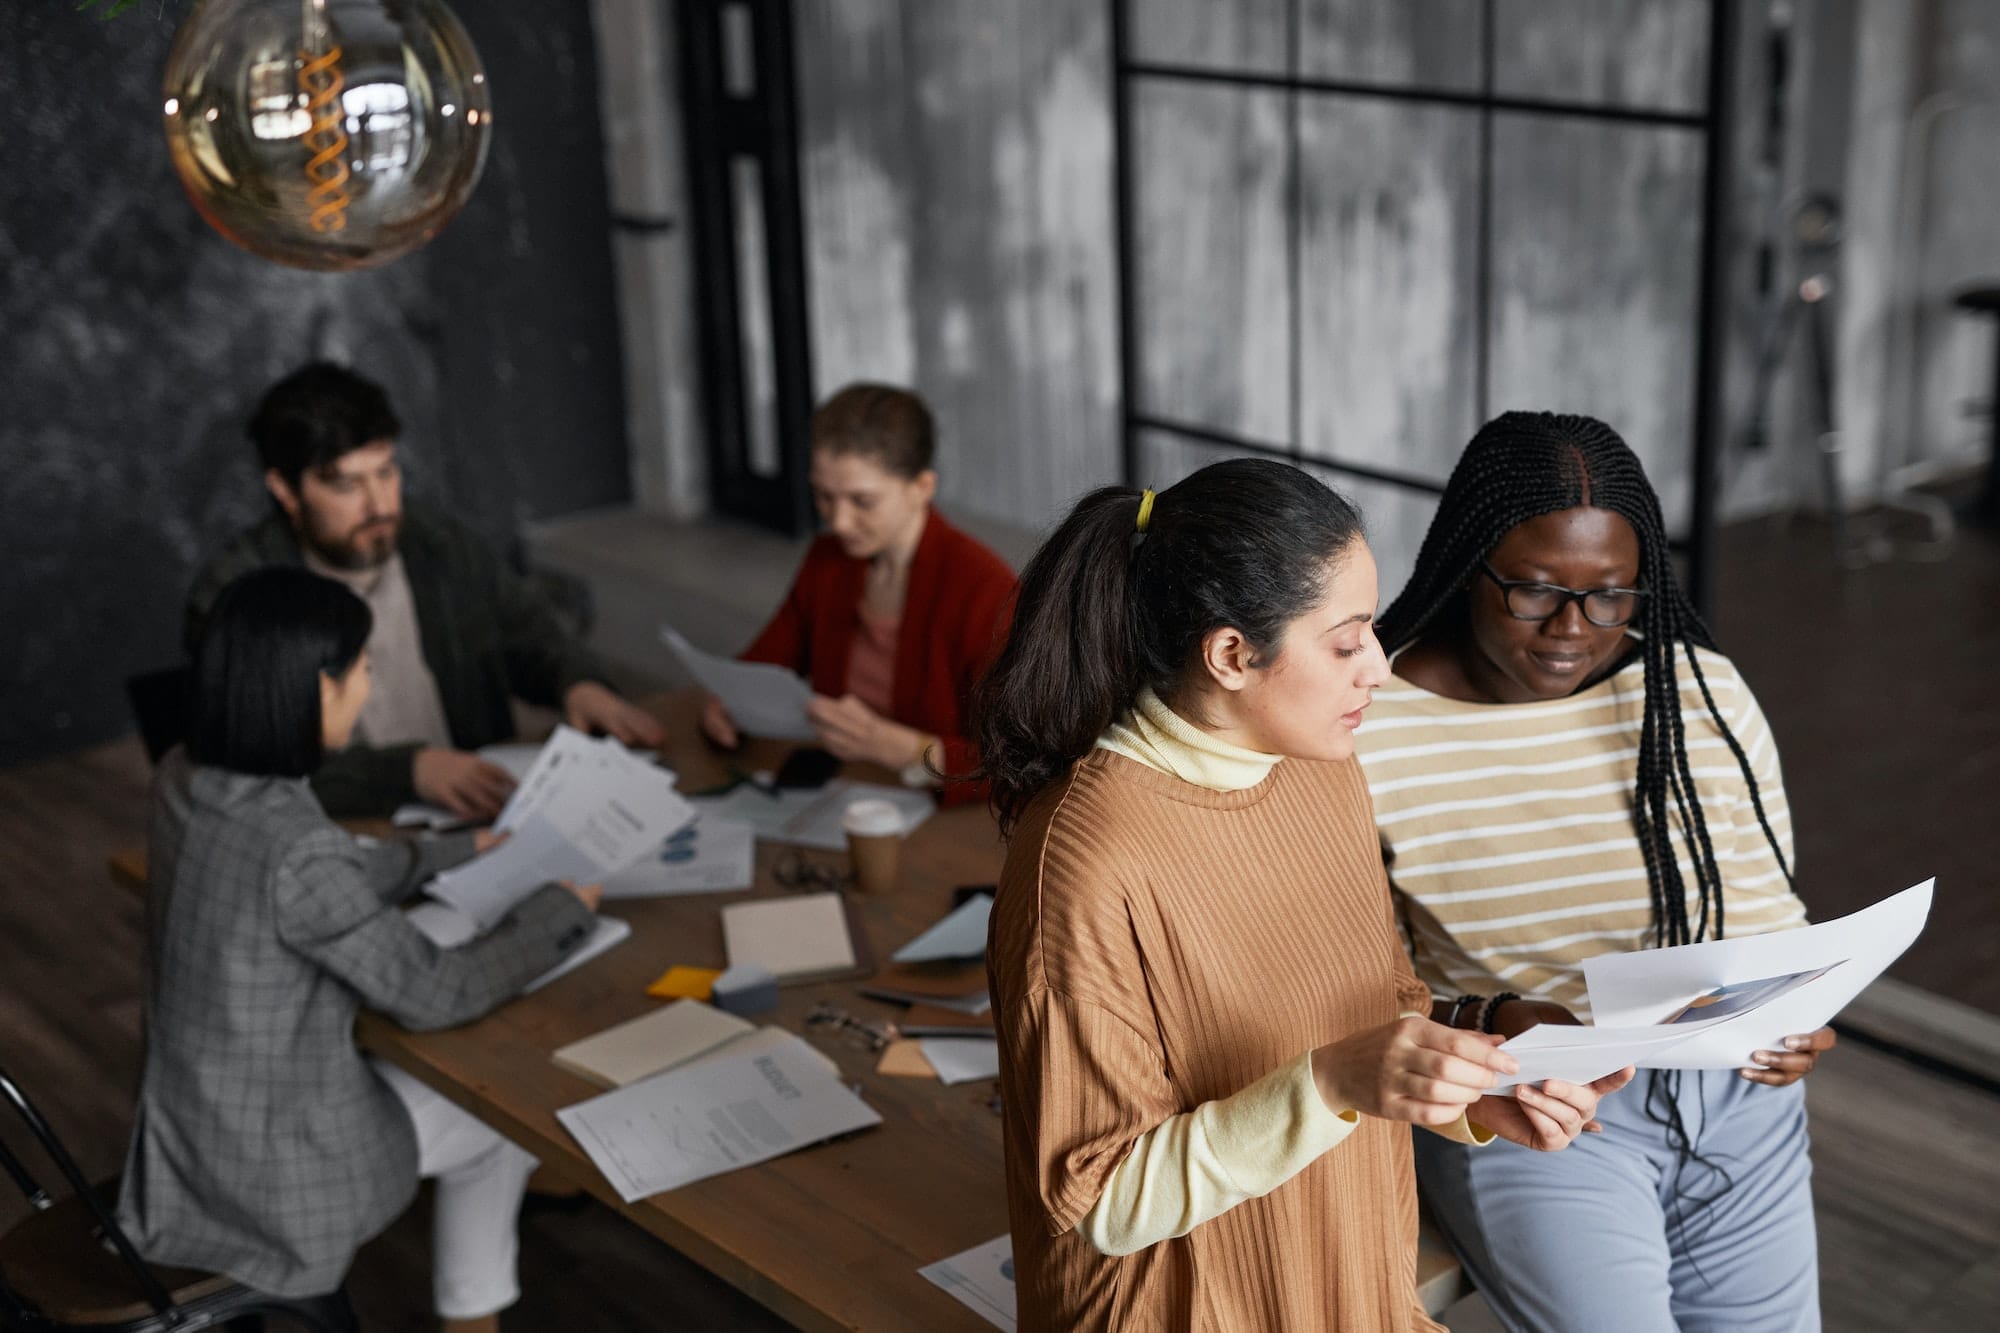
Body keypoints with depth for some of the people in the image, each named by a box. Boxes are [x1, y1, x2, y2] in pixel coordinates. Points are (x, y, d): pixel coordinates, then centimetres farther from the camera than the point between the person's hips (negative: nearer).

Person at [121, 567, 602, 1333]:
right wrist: (561, 912, -6)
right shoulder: (293, 847, -32)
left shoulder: (185, 782, -8)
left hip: (194, 1124, 7)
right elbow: (431, 995, -20)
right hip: (275, 1167, -7)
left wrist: (461, 854, 16)